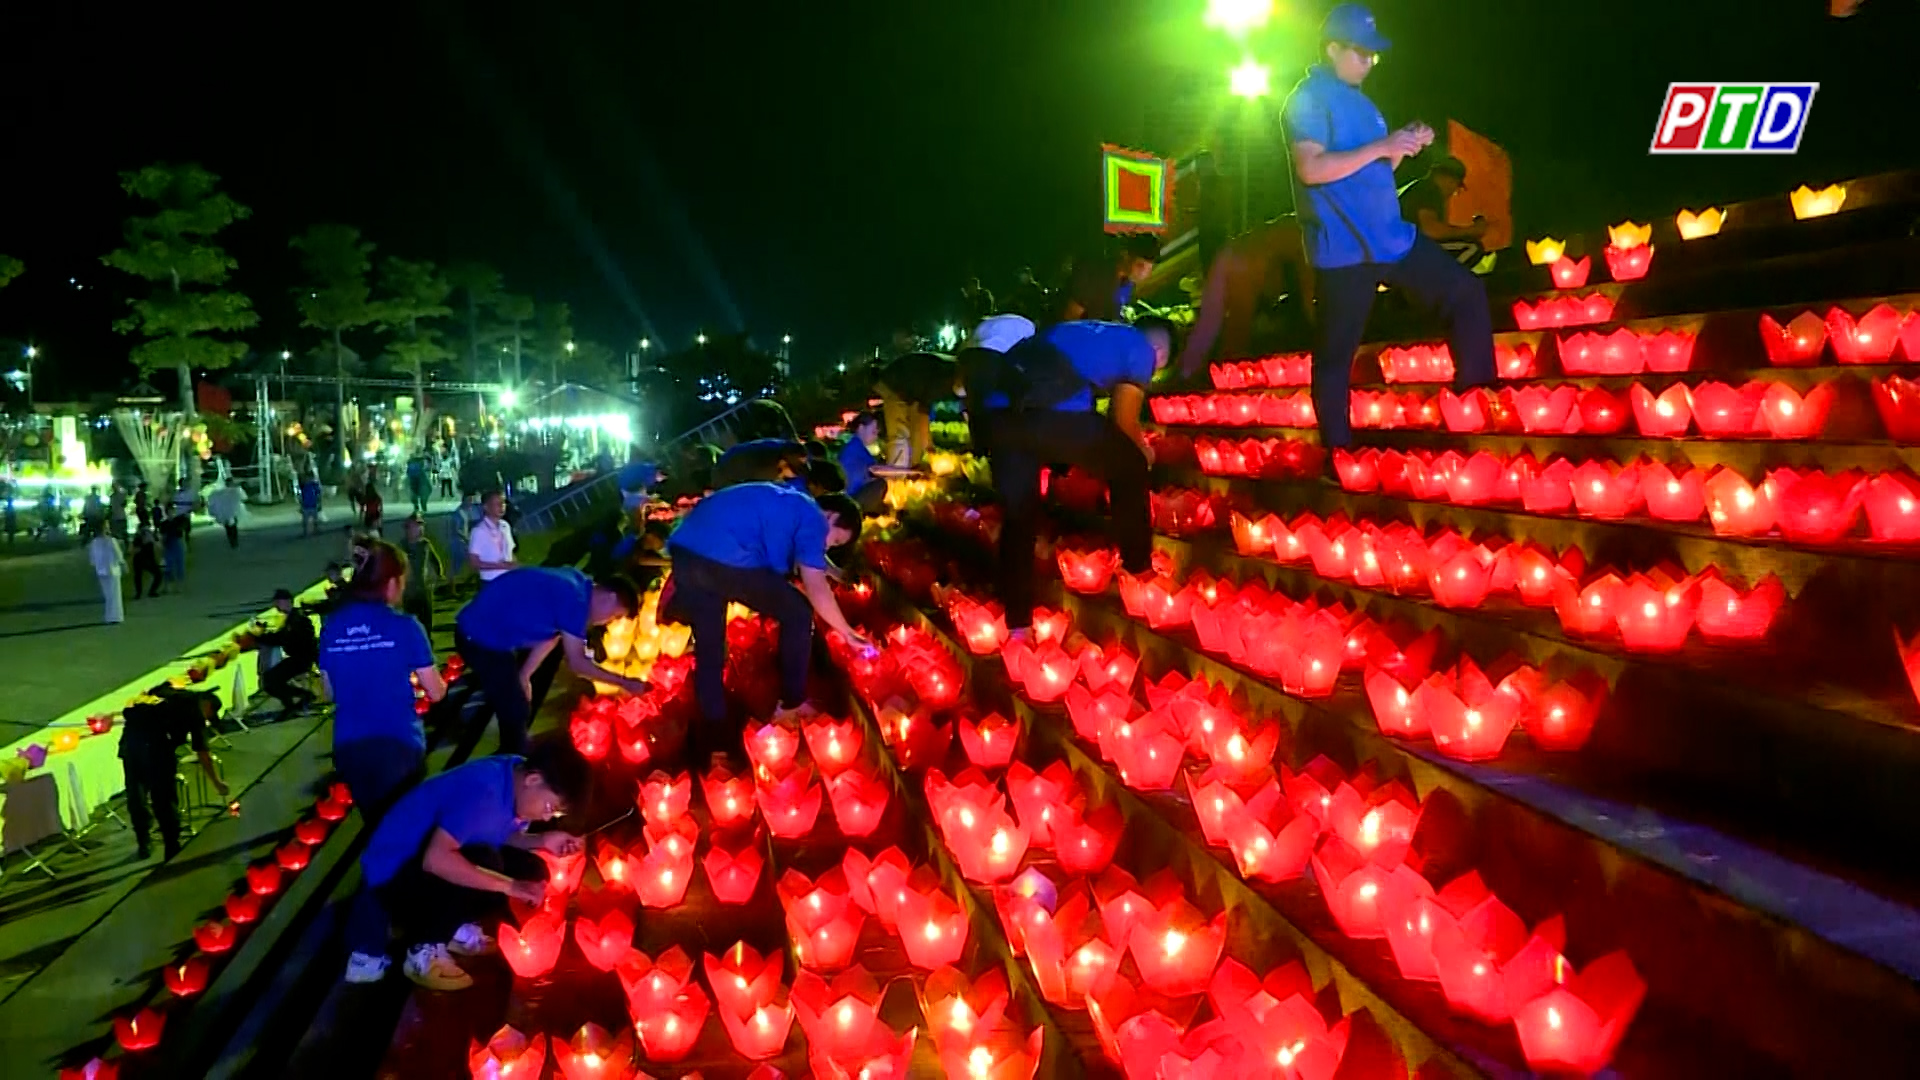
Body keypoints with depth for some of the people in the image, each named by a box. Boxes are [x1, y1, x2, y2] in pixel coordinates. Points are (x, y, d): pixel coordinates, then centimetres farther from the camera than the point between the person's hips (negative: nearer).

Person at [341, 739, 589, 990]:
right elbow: (435, 858, -39)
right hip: (392, 873, -9)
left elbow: (502, 836, 8)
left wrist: (541, 841, -10)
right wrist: (508, 886, -36)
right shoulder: (484, 792, -32)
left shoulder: (517, 775, -6)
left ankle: (448, 927, 11)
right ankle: (422, 952, -14)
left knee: (531, 871, -4)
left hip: (431, 864, 9)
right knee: (484, 863, -33)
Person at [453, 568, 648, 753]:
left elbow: (550, 636, 11)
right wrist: (624, 682, -13)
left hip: (482, 632, 10)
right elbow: (577, 663, -19)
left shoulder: (575, 585, 5)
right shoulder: (575, 599, -24)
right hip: (483, 638, -10)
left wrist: (523, 676, 6)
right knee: (516, 712, -2)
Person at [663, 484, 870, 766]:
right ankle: (792, 704, 20)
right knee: (798, 614, 10)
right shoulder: (812, 519, 6)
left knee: (708, 647, 18)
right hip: (726, 559, -9)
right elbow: (816, 588, -1)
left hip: (684, 551, 9)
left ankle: (715, 737, 22)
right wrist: (847, 632, 8)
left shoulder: (784, 502, 32)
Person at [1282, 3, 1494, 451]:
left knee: (1468, 292, 8)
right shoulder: (1308, 99, -10)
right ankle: (1337, 453, 11)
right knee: (1336, 353, 0)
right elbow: (1311, 169, -24)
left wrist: (1403, 147, 3)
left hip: (1391, 237, 9)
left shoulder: (1355, 99, 18)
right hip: (1343, 250, -9)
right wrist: (1381, 147, -21)